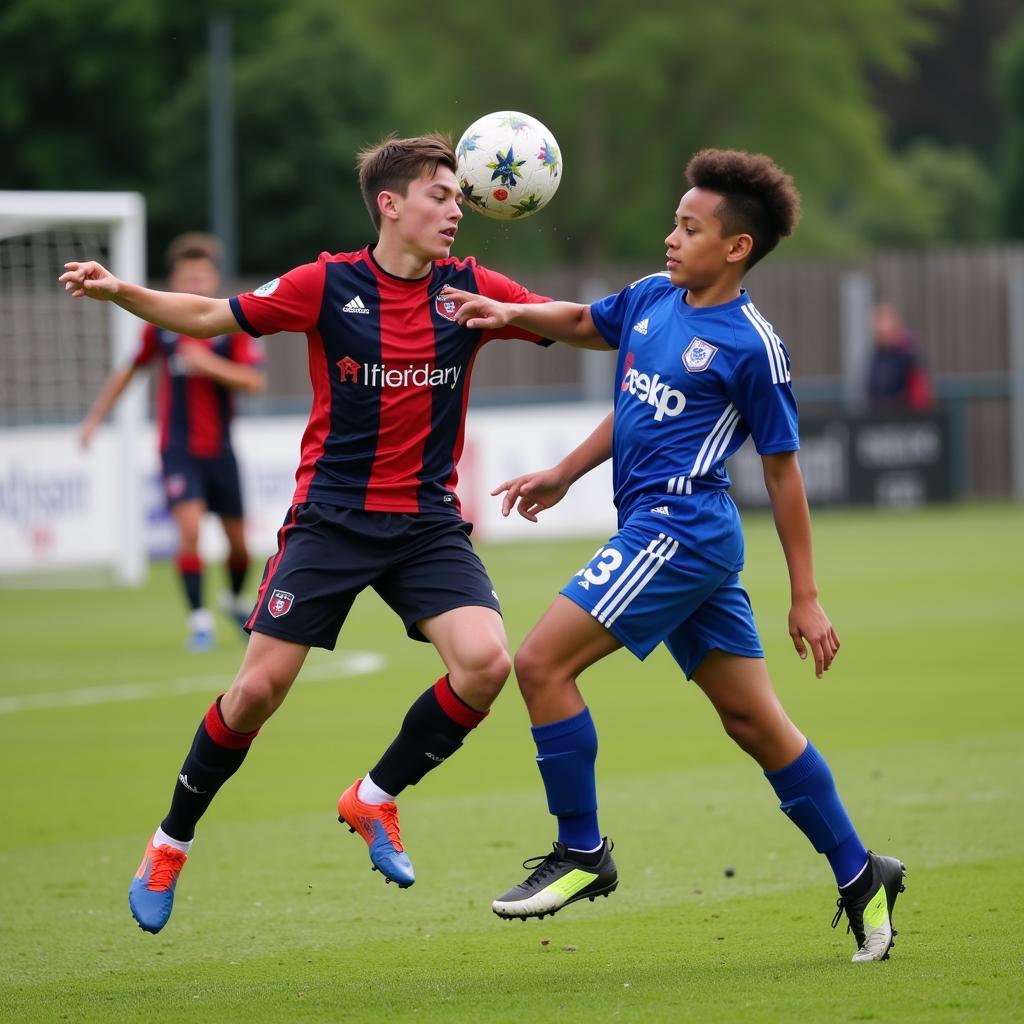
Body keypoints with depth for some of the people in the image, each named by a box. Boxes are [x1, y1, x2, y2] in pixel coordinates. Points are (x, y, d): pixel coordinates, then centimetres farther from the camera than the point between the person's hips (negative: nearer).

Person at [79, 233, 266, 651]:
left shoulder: (233, 325, -6)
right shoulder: (161, 326, -1)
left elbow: (255, 381, -14)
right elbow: (129, 369, 14)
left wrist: (210, 364, -28)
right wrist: (96, 416, 15)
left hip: (220, 450, 1)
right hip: (178, 448, -1)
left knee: (238, 540, 9)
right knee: (190, 526, -20)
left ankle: (237, 600, 39)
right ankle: (199, 620, -12)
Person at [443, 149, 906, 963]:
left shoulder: (752, 346, -10)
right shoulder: (651, 300, 10)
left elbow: (783, 470, -6)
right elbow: (582, 323, 31)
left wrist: (806, 598, -4)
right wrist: (509, 313, 17)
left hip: (679, 529, -8)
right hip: (663, 535, 8)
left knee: (542, 662, -12)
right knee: (754, 720, 10)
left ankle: (582, 853, -2)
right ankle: (860, 877, 17)